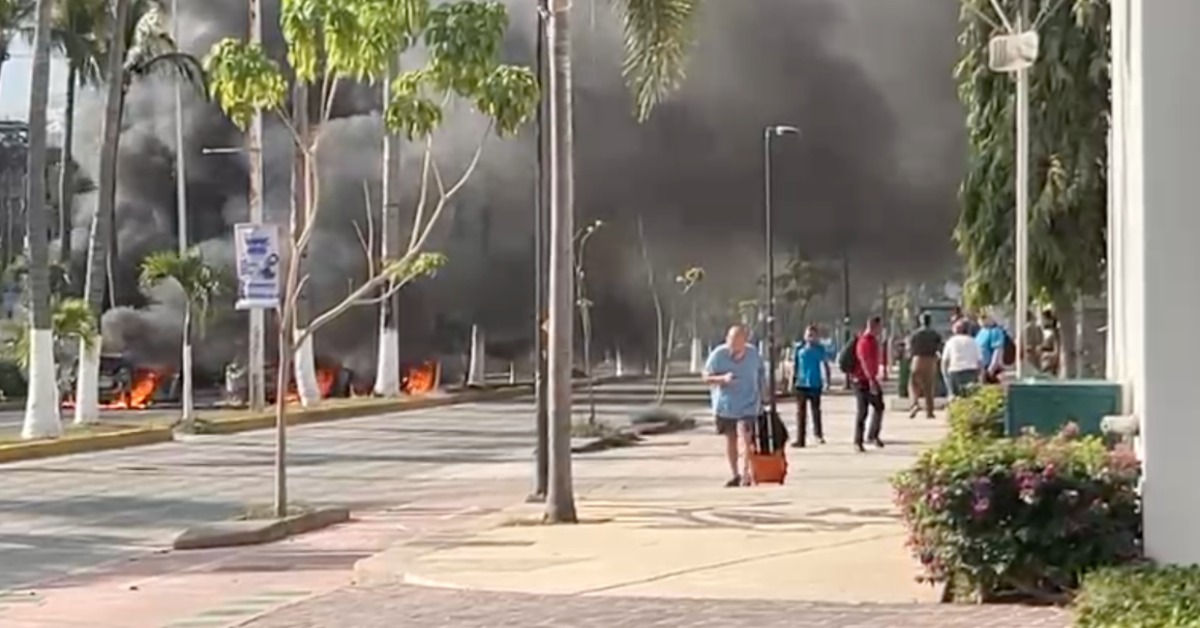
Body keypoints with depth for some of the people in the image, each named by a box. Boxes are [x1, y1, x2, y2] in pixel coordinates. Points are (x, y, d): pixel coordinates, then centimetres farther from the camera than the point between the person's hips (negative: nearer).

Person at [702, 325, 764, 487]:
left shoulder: (754, 354, -8)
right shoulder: (718, 355, -12)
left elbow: (761, 376, 7)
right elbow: (706, 377, -7)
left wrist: (759, 397, 5)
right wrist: (723, 378, -25)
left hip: (748, 405, -1)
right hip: (725, 405, 2)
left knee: (745, 437, -17)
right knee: (730, 439, 11)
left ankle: (746, 473, -17)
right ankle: (735, 475, 23)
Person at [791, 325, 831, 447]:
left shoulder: (820, 349, 2)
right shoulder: (799, 348, 2)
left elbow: (825, 364, 9)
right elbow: (794, 364, 9)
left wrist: (827, 378, 6)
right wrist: (793, 378, 7)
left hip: (815, 383, -1)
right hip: (801, 383, 1)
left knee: (816, 410, 6)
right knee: (800, 411, 1)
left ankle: (818, 434, 20)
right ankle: (800, 439, 5)